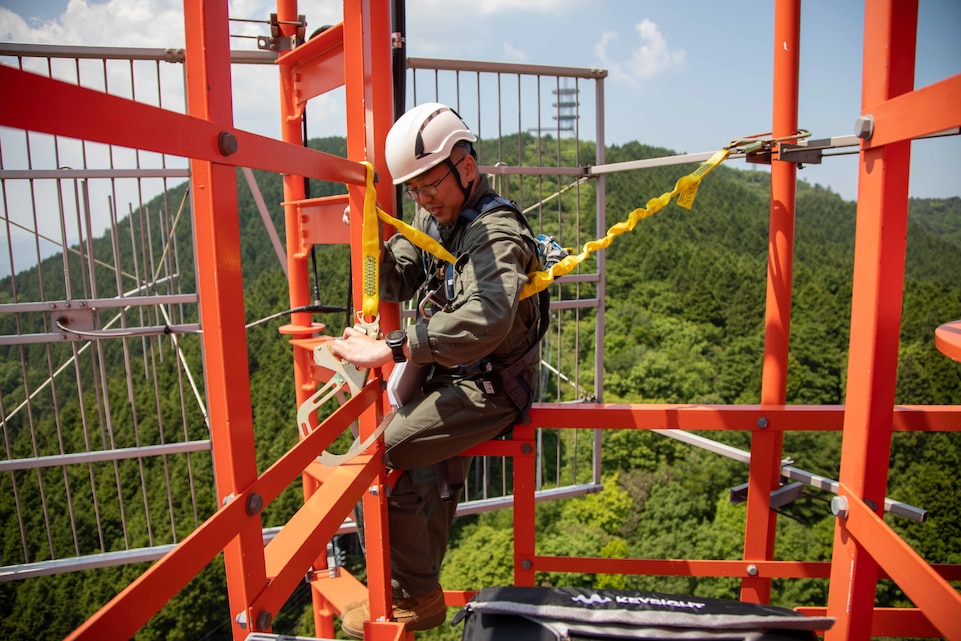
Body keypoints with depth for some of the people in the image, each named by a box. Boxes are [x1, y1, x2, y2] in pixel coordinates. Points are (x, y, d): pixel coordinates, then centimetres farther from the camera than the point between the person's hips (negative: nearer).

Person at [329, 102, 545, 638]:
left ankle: (412, 598, 4)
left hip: (488, 388, -9)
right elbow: (395, 284, 6)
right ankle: (422, 596, 41)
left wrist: (392, 350, -45)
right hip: (453, 378, 9)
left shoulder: (495, 233, -23)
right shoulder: (434, 218, 5)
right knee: (427, 481, 19)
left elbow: (484, 320, -42)